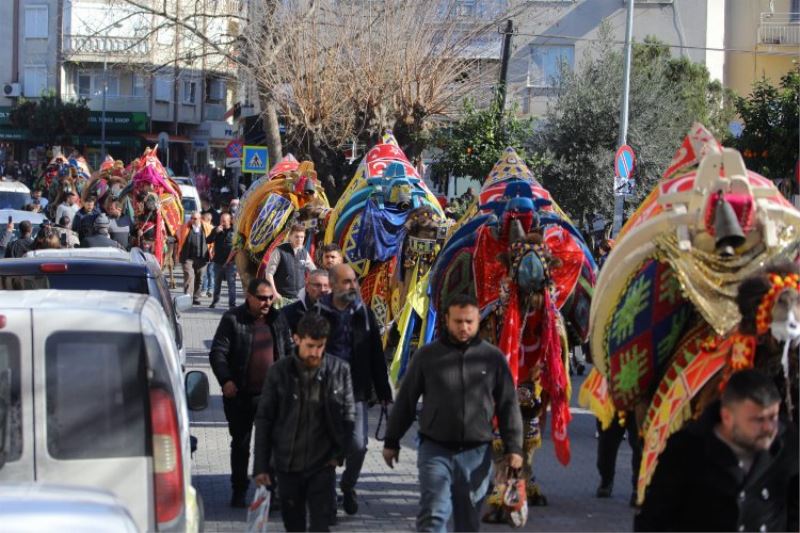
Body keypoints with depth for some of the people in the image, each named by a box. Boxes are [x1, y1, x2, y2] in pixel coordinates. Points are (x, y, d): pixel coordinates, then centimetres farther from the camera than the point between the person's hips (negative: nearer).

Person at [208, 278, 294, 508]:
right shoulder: (233, 319, -4)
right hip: (240, 394, -2)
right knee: (240, 444, 8)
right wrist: (226, 380, -19)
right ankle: (239, 491, 19)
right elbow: (218, 352, -6)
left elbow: (289, 351, 16)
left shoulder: (277, 319, 8)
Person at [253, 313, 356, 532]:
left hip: (322, 465, -1)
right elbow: (264, 420, 0)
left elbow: (348, 416, 5)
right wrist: (260, 466, -2)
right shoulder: (279, 372, -5)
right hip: (288, 465, 1)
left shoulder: (339, 370, -3)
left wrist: (338, 454, -3)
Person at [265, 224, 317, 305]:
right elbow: (269, 273, -7)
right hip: (282, 297, -4)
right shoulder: (280, 251, -7)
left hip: (299, 297, 4)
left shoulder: (304, 253, 8)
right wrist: (274, 293, -13)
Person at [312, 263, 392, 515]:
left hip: (356, 391, 2)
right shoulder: (318, 314, -4)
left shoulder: (363, 313, 5)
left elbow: (376, 354, 9)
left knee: (358, 445, -2)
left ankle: (348, 486, 24)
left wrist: (383, 390, 9)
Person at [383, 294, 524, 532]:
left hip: (477, 452, 2)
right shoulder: (427, 355, 1)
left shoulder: (493, 358, 3)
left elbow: (508, 406, 5)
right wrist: (392, 441, 8)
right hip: (435, 450, -1)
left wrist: (513, 447, -1)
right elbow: (405, 401, 7)